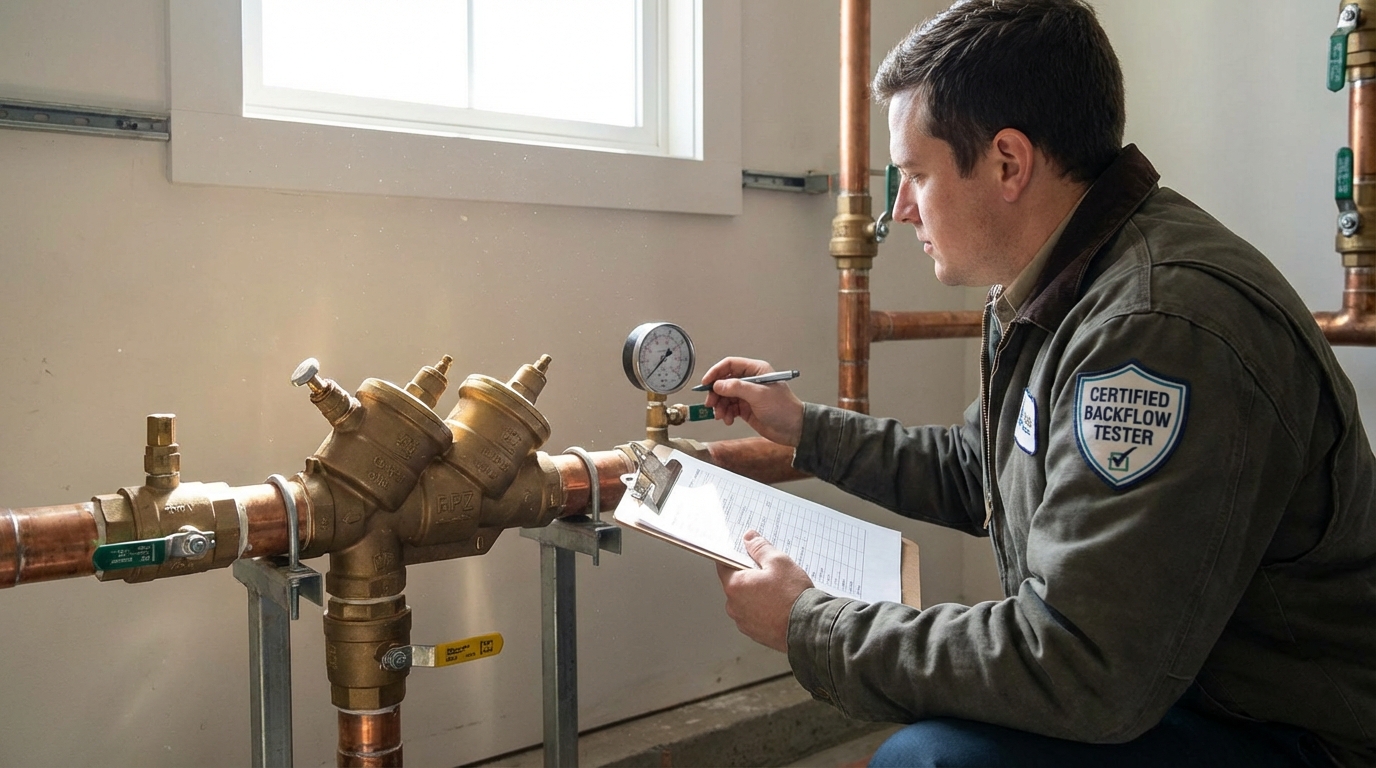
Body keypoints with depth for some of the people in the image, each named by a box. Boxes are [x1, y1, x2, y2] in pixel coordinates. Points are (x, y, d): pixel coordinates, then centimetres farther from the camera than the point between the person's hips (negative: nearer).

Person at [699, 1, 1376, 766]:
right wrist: (803, 425, 15)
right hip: (1148, 682, 9)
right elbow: (972, 474, 17)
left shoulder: (1162, 328, -29)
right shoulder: (1054, 289, 3)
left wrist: (809, 628, -20)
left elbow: (1078, 674, -30)